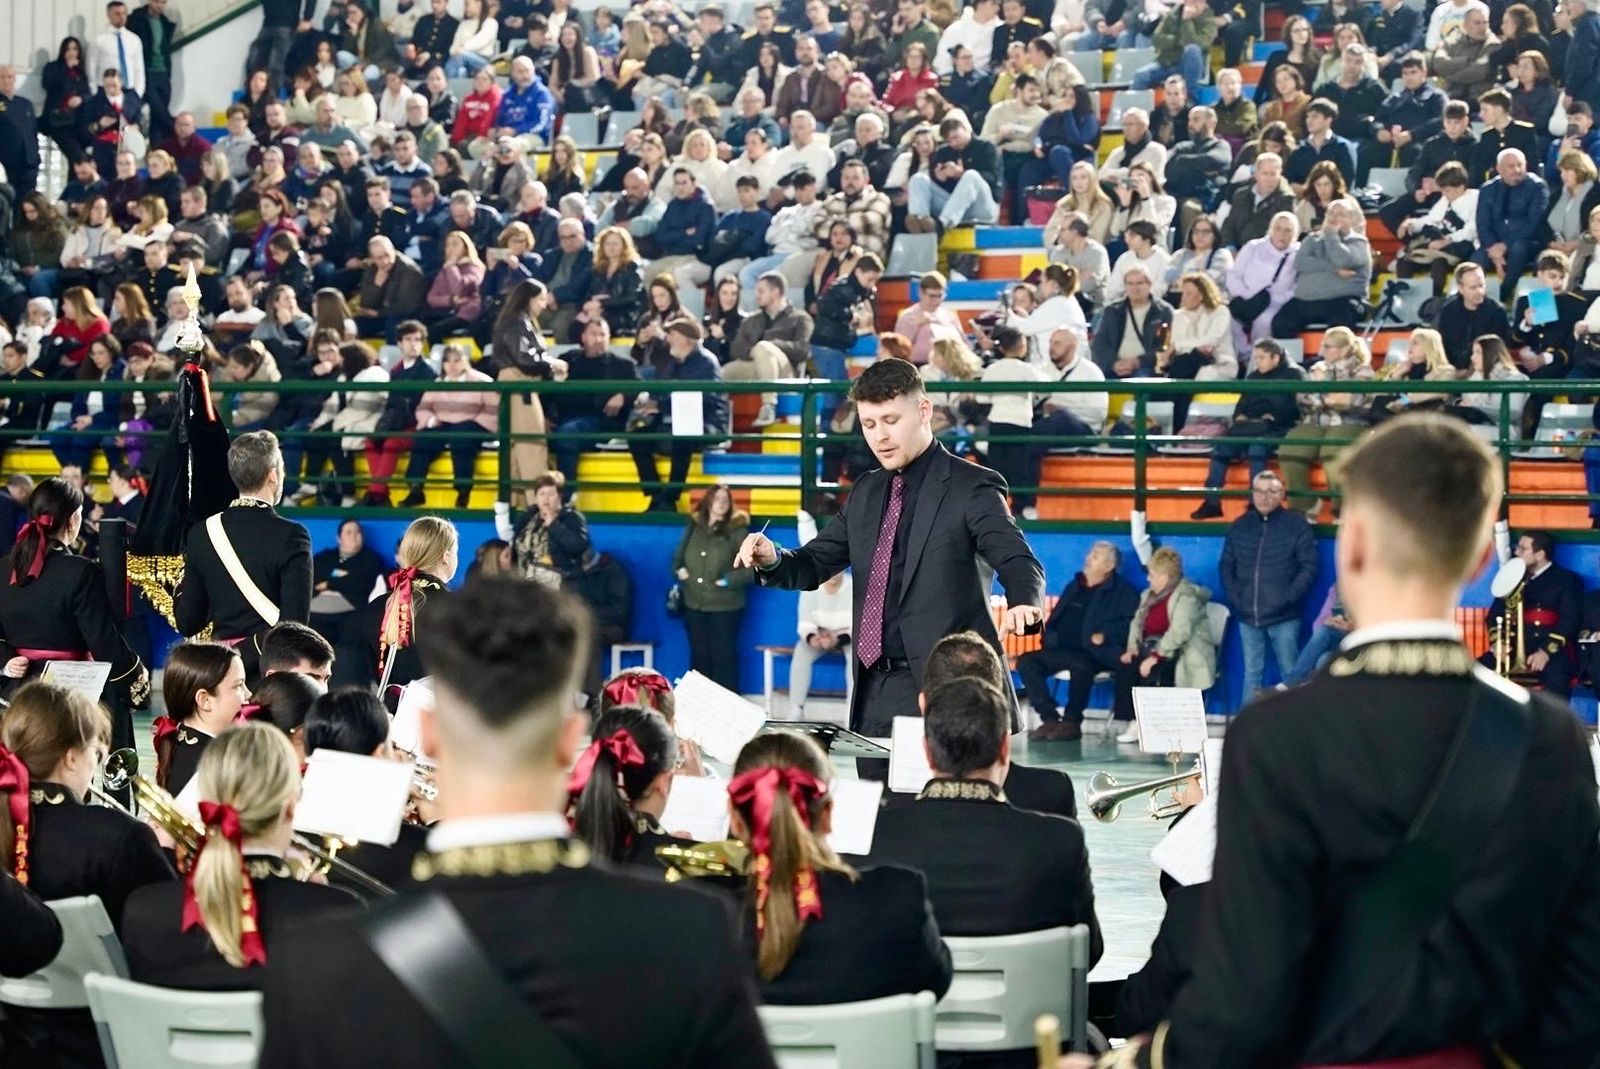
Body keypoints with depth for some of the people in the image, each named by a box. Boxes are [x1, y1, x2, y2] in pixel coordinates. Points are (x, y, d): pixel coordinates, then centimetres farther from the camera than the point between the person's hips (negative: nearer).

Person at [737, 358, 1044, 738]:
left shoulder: (971, 488, -4)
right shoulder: (867, 492, 17)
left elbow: (1018, 561, -15)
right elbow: (814, 565, 19)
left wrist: (1024, 605, -38)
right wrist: (771, 560, -4)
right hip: (875, 689, 7)